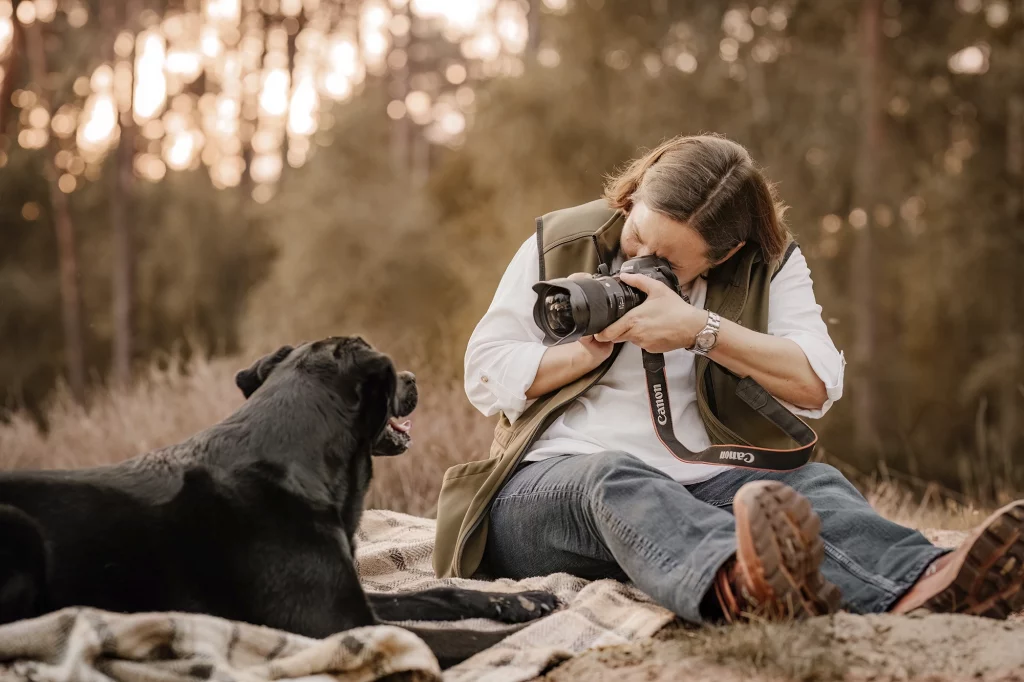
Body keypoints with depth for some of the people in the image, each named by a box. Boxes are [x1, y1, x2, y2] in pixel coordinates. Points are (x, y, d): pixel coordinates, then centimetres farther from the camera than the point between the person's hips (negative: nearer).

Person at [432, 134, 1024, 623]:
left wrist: (700, 328, -16)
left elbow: (817, 386, -7)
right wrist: (587, 354, -10)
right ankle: (739, 582, -74)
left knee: (815, 484, -28)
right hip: (552, 482, -2)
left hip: (702, 486, 3)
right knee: (619, 480, -39)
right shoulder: (559, 244, 6)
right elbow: (484, 376, 6)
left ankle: (922, 585, -63)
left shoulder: (770, 266, 7)